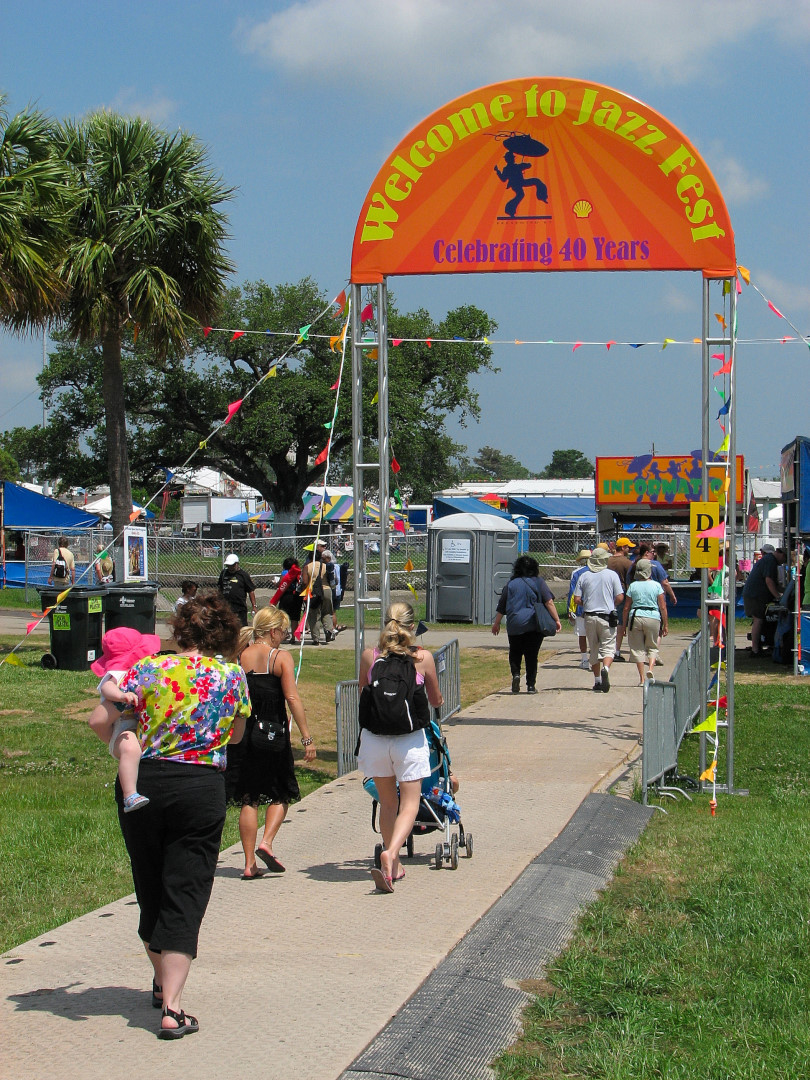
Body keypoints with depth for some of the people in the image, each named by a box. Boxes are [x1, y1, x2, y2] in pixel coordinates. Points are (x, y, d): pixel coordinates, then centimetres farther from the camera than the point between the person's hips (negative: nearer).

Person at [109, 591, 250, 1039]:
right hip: (201, 788, -1)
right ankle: (171, 1008, -9)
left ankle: (163, 982, 37)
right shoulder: (232, 677, 1)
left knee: (150, 889, 19)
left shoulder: (148, 669, -2)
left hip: (143, 784, 1)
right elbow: (235, 735, 15)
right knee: (185, 896, 1)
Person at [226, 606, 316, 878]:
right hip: (272, 733, -3)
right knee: (282, 794, 16)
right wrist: (307, 738, -13)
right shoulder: (281, 658, -8)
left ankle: (249, 863, 7)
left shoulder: (240, 656, 2)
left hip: (242, 733, 3)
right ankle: (266, 842, -5)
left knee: (248, 799, 9)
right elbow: (292, 698, -14)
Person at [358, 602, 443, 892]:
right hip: (410, 738, -2)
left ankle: (394, 867, 26)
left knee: (387, 802, 18)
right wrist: (437, 700, 33)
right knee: (409, 804, 5)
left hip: (374, 735, 2)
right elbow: (436, 700, 9)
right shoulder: (423, 657, -4)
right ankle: (390, 854, -19)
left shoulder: (369, 656, -1)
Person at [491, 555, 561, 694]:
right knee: (532, 655, 6)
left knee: (515, 654, 14)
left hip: (514, 625, 1)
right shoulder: (538, 582, 3)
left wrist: (496, 623, 22)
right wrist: (557, 620, -5)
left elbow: (501, 607, 11)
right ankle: (531, 685, 3)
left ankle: (515, 674, -9)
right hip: (534, 625, -1)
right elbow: (549, 602, -7)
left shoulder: (511, 584, 8)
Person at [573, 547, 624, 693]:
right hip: (607, 618, -2)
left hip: (589, 617, 2)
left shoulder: (584, 576, 3)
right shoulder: (612, 575, -2)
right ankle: (605, 669, -30)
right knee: (608, 647, -1)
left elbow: (577, 599, 0)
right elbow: (620, 597, -7)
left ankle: (597, 680, 17)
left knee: (593, 649, 13)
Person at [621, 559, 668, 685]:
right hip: (653, 618, 0)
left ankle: (642, 679, 3)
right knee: (652, 647, 14)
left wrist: (624, 625, 11)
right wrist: (665, 625, 5)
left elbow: (626, 608, 3)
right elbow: (663, 607, -1)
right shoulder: (656, 585, 1)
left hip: (635, 617, 0)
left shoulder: (632, 586, 3)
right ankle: (650, 669, -11)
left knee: (638, 648, 7)